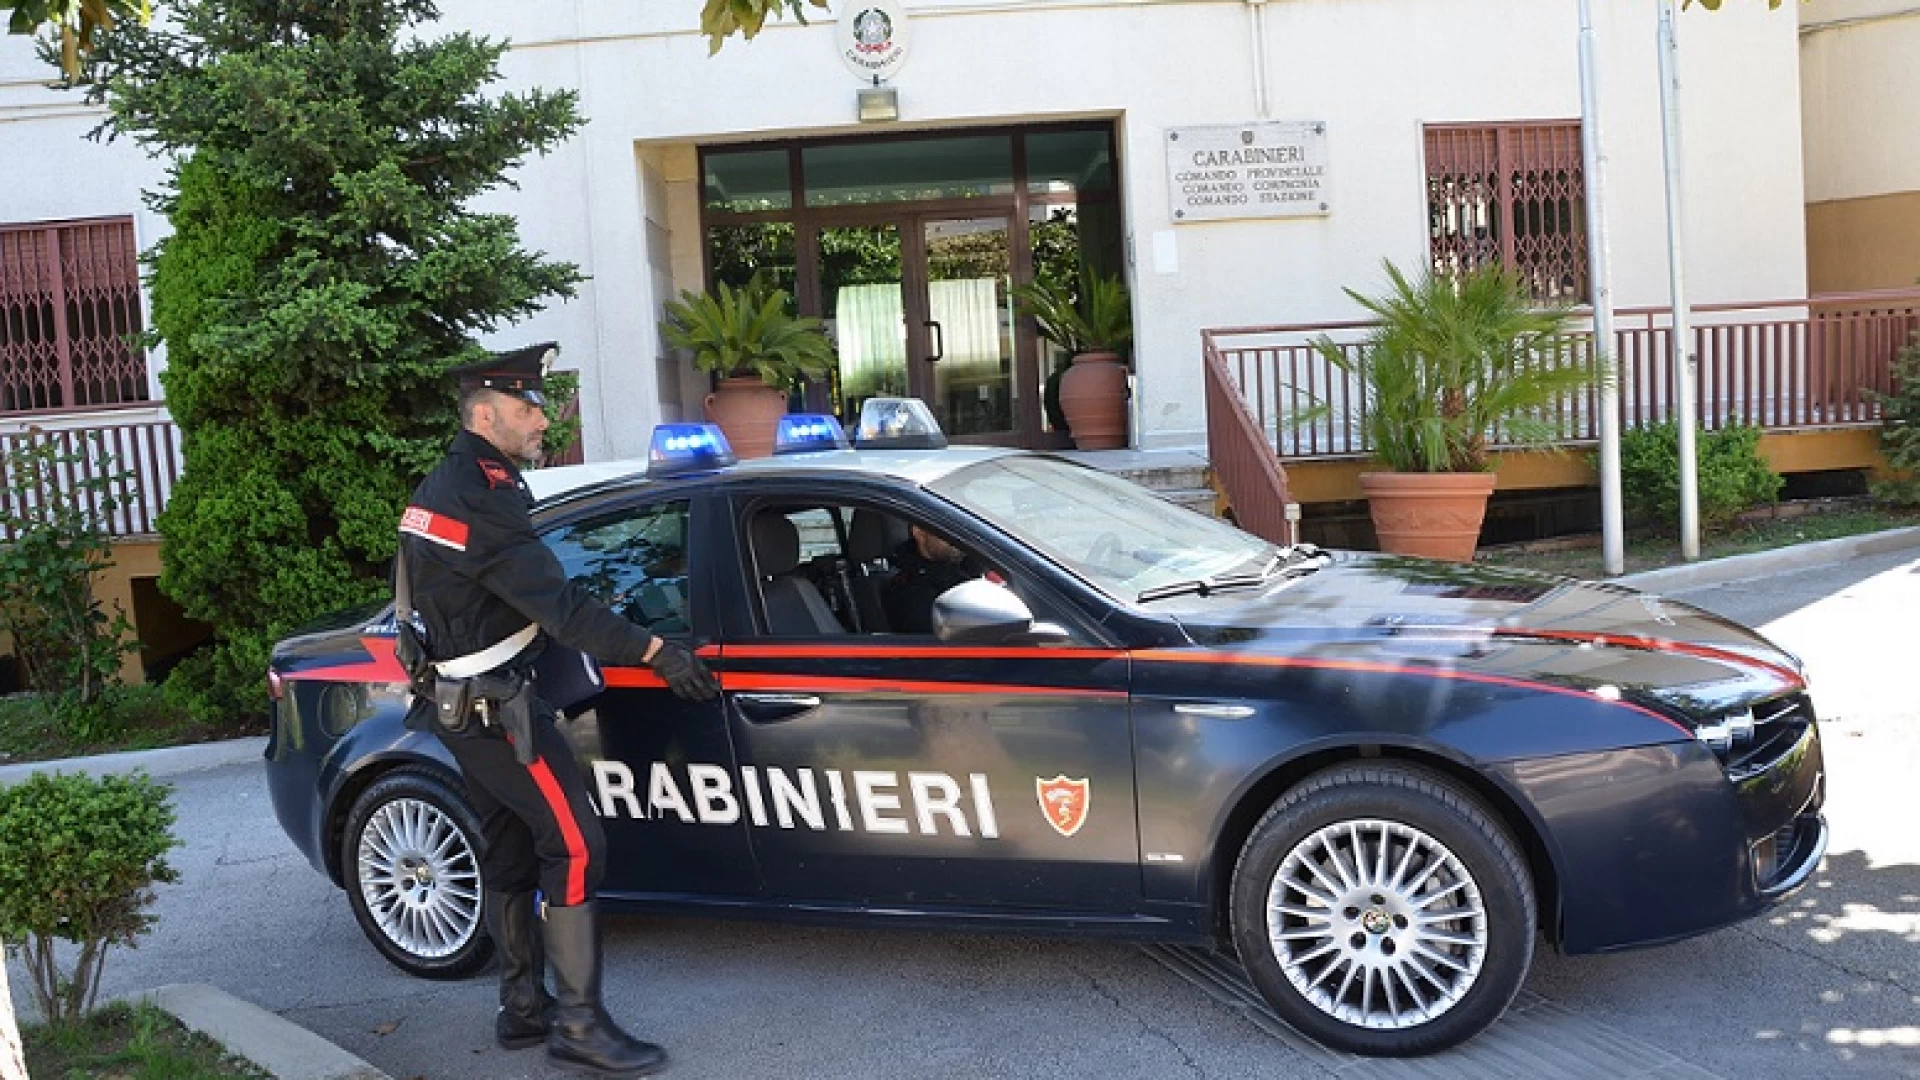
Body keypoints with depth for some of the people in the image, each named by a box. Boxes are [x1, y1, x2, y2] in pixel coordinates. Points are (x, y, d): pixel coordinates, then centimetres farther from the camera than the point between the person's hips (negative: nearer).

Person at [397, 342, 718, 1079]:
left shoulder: (444, 486, 12)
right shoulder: (479, 499, -21)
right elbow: (556, 602, -25)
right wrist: (653, 652, -23)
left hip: (463, 699, 10)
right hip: (494, 706, -10)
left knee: (512, 851, 15)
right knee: (575, 845, -9)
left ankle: (523, 1008, 24)